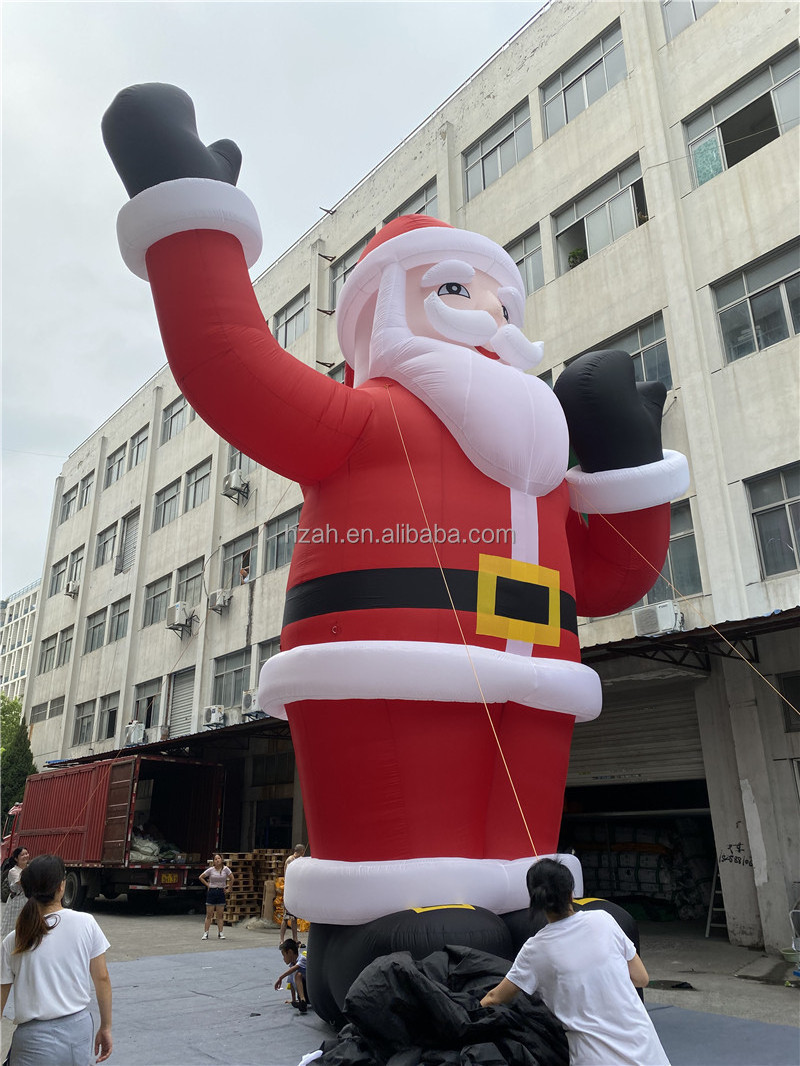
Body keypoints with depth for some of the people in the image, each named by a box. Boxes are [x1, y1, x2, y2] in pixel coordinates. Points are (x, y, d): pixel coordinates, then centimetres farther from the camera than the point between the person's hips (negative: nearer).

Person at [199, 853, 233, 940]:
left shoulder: (225, 869, -5)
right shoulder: (211, 870, -4)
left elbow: (232, 878, 4)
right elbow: (201, 877, 6)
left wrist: (228, 889, 4)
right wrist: (207, 885, 0)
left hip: (221, 892, 0)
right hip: (211, 892, 0)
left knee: (220, 915, 4)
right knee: (209, 915, 2)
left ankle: (220, 933, 10)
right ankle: (205, 933, 8)